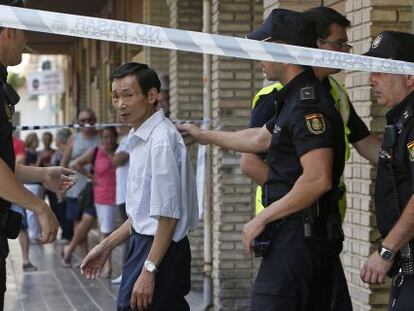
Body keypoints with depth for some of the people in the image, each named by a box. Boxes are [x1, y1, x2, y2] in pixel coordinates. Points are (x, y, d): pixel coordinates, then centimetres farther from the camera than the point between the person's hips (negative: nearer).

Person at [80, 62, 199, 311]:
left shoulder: (161, 139, -17)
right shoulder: (140, 138, 12)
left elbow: (167, 214, -19)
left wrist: (148, 270, -19)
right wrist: (107, 246, 21)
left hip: (161, 249, -9)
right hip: (144, 242, 9)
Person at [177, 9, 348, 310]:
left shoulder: (307, 104, -17)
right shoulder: (296, 98, 16)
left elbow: (318, 179, -26)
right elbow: (260, 139, 32)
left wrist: (263, 218, -18)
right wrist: (205, 135, 43)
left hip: (297, 239, -10)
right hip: (315, 239, 10)